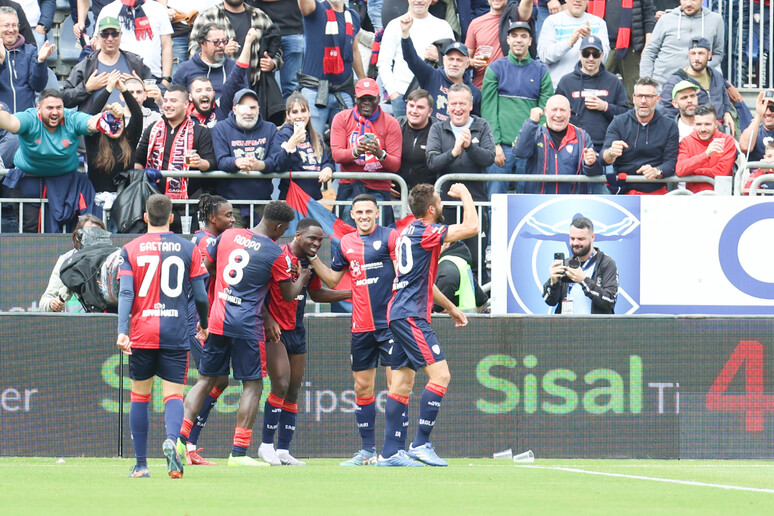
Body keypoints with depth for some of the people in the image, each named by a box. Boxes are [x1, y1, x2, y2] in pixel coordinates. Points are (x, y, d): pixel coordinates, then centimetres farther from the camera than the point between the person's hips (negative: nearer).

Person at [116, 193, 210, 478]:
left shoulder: (130, 249, 3)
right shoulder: (188, 249, 3)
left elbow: (126, 293, -7)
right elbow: (200, 295, 3)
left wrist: (122, 331, -14)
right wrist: (203, 324, 21)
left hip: (141, 334, 1)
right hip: (176, 334, -1)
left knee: (140, 396, 11)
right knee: (174, 394, 0)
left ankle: (141, 465, 10)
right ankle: (171, 440, -31)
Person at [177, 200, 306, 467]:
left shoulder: (228, 235, 5)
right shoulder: (274, 253, -8)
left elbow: (207, 267, 18)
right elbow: (288, 295, 2)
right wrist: (301, 279, 22)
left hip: (216, 321, 5)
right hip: (247, 325, -5)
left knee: (206, 381, 14)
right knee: (253, 385, 3)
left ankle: (181, 437, 3)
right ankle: (238, 452, -3)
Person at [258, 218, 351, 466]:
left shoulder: (311, 262, 8)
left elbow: (316, 294, 22)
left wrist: (351, 293, 15)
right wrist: (267, 318, -22)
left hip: (296, 331, 8)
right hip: (275, 331, -8)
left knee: (293, 391, 7)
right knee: (281, 384, -18)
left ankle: (283, 450, 11)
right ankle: (266, 444, -7)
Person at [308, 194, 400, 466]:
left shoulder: (390, 237, -3)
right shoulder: (345, 243, 12)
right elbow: (332, 279, 20)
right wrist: (312, 257, 9)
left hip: (389, 321, -5)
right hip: (361, 327, 5)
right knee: (362, 387, 7)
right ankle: (367, 451, 14)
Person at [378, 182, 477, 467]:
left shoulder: (410, 232, 18)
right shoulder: (425, 232, -12)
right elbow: (471, 227, -18)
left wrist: (449, 307, 32)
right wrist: (464, 195, -2)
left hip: (400, 315, 10)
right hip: (411, 316, -10)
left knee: (402, 383, 8)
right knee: (440, 375, -12)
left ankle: (390, 453, 7)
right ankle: (421, 444, -14)